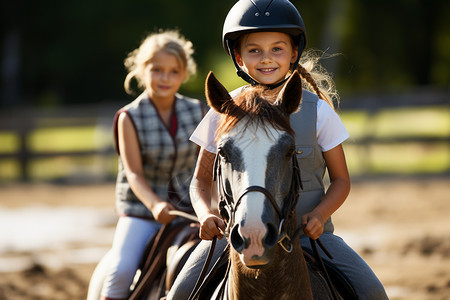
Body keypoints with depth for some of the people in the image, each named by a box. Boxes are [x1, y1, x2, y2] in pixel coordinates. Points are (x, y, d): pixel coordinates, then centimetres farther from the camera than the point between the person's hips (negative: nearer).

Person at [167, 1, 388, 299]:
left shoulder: (318, 111, 0)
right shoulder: (224, 113, 1)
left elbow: (341, 180, 6)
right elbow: (202, 180, 10)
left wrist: (319, 214, -15)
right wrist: (206, 214, -12)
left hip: (307, 230, 0)